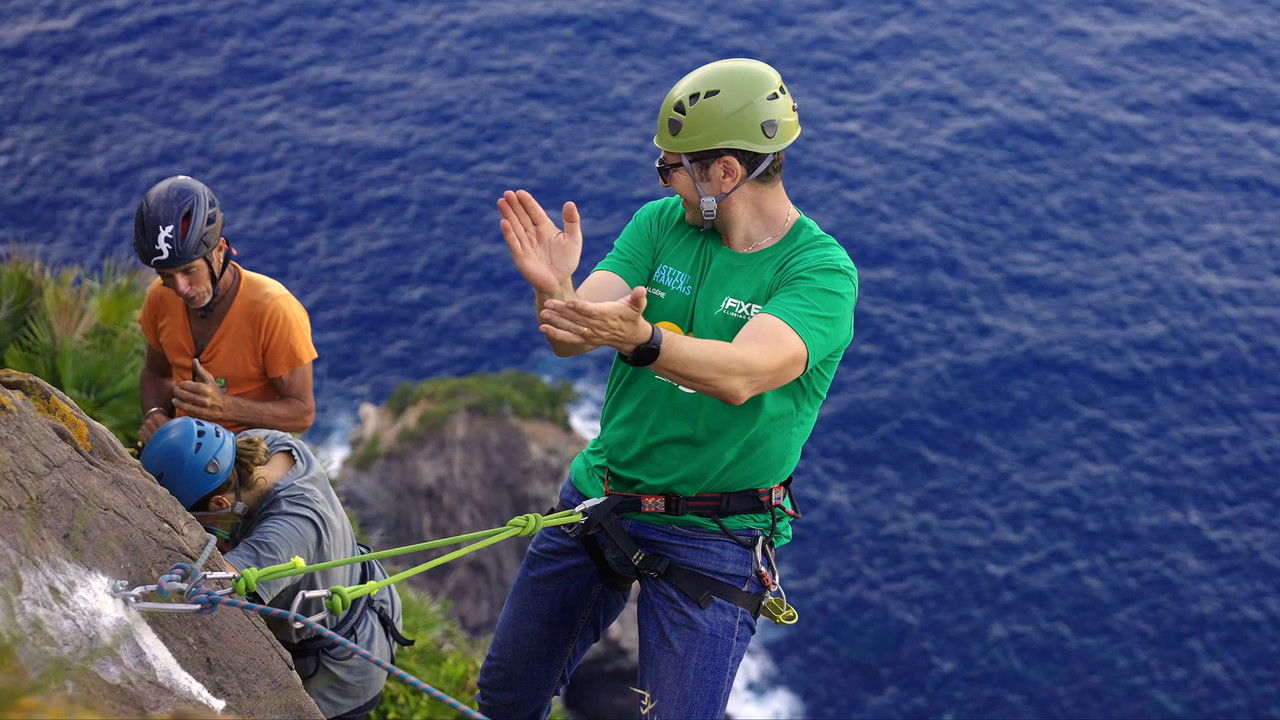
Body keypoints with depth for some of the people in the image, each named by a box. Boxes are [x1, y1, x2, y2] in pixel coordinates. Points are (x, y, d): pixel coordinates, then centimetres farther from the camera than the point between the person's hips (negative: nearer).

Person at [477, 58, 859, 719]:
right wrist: (554, 288, -34)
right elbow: (568, 340, -11)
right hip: (597, 499, 5)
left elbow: (741, 374, -33)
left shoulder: (821, 268, -16)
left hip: (713, 537, -5)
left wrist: (639, 338, -50)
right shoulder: (660, 224, -1)